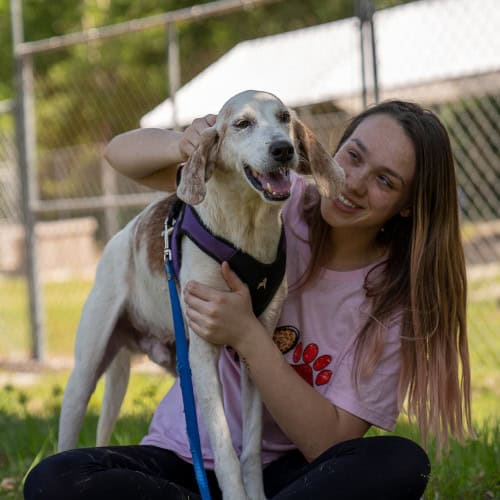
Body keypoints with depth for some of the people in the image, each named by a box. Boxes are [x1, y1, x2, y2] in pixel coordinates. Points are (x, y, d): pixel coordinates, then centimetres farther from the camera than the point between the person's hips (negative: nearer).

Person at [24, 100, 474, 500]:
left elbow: (331, 444, -16)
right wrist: (184, 145, -26)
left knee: (401, 463, -32)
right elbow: (121, 151, -3)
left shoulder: (392, 295, -9)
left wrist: (247, 336, -28)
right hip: (184, 458, 1)